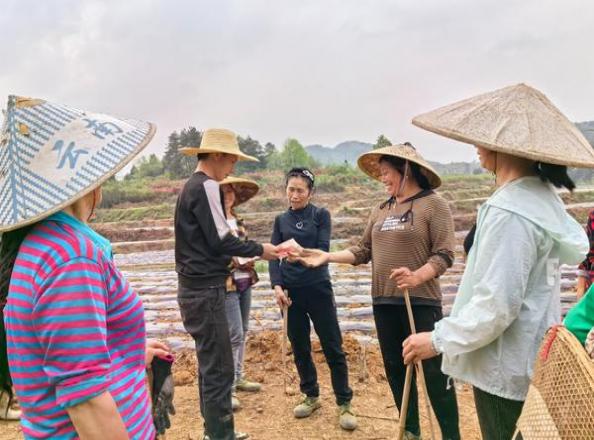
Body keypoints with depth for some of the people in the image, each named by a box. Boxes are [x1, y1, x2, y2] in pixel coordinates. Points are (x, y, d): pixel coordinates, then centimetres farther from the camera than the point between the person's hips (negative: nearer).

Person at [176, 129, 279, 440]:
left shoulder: (190, 186, 15)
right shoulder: (206, 186, -15)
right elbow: (220, 239, -18)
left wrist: (235, 260, 15)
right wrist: (259, 250, -6)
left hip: (195, 288, 10)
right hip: (205, 290, -10)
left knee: (210, 364, 17)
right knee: (219, 368, -3)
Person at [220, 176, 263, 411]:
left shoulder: (239, 221, 13)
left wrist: (250, 258, 5)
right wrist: (234, 261, -20)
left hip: (245, 282, 8)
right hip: (226, 284, -8)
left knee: (242, 333, 15)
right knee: (234, 335, -8)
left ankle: (238, 377, 30)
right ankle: (228, 387, 5)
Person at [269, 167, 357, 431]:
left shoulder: (321, 215, 1)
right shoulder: (281, 220, 9)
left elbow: (323, 250, -9)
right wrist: (277, 286, -12)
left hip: (318, 289, -3)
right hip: (290, 291, 3)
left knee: (333, 347, 1)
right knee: (299, 348, 12)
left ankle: (344, 403, 13)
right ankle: (311, 396, 29)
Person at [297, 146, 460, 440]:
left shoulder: (433, 204, -6)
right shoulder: (381, 210, 12)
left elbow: (444, 254, -13)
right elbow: (363, 250, 12)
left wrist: (417, 277, -28)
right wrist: (327, 256, 3)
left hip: (421, 301, -6)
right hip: (384, 301, 6)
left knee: (434, 371, 0)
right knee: (395, 368, 14)